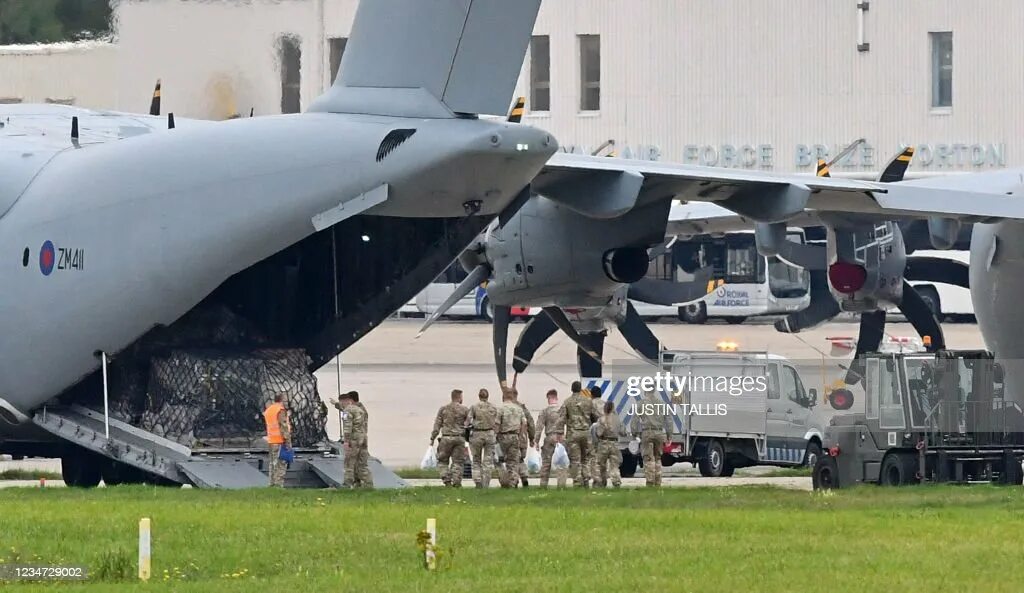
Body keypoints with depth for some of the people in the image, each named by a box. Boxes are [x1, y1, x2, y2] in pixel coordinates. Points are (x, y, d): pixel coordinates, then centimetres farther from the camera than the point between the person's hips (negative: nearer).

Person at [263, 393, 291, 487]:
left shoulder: (268, 410, 13)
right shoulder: (281, 410, -13)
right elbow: (283, 426, -18)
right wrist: (288, 441, -16)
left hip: (271, 441, 8)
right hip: (280, 440, -8)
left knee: (273, 463, 12)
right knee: (281, 464, -8)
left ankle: (273, 484, 12)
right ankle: (278, 485, -12)